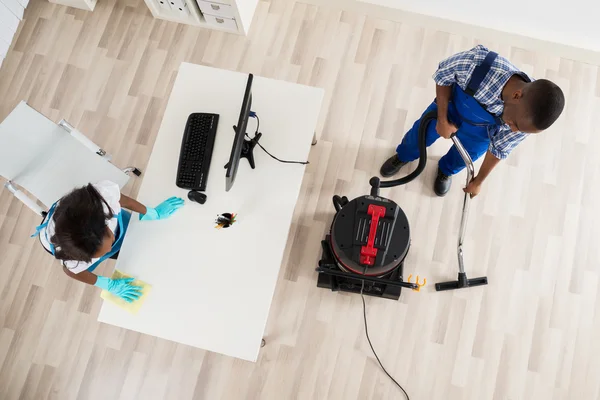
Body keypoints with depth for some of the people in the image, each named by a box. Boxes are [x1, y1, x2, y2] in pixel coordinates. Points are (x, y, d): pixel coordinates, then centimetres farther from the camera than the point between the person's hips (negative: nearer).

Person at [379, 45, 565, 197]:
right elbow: (443, 74, -24)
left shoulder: (527, 118, -34)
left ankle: (446, 170, 60)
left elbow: (499, 149, -15)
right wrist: (442, 120, -25)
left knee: (463, 158, 23)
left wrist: (478, 181, -2)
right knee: (421, 134, 21)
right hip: (449, 105, -1)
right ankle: (403, 156, 55)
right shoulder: (480, 63, -47)